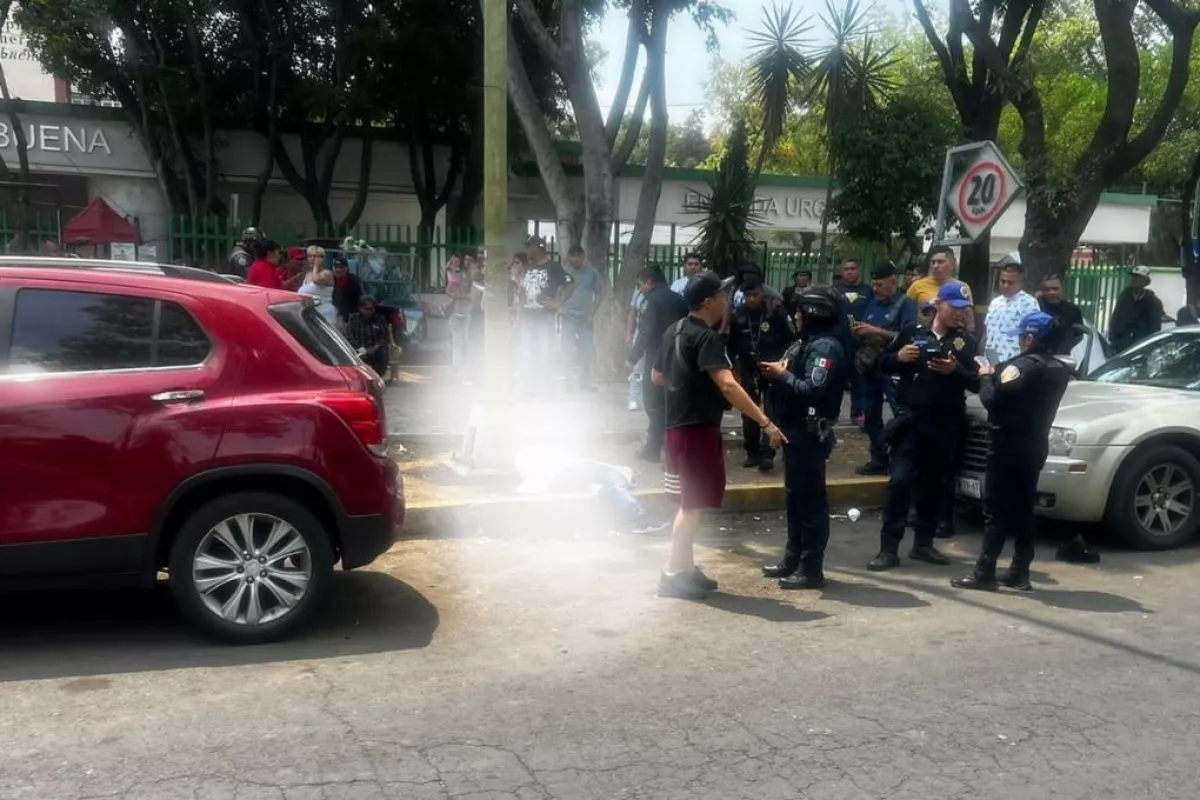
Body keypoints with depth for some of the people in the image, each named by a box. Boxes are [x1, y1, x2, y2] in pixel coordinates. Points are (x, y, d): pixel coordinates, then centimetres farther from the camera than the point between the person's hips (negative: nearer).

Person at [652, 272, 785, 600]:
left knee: (689, 502, 17)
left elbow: (657, 376, 21)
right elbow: (728, 386, -29)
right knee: (693, 504, -2)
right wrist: (766, 422, -30)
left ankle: (686, 568, 25)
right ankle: (674, 574, 3)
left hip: (678, 424, 9)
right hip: (698, 428, -9)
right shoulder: (707, 337, -18)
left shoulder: (674, 331, 10)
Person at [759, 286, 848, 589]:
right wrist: (775, 373, -4)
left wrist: (782, 374, -18)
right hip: (795, 431, 10)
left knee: (810, 500, -4)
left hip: (810, 434, -10)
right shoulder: (805, 343, 15)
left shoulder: (825, 347, -15)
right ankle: (793, 559, 25)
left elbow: (813, 391, -26)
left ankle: (811, 569, 2)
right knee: (794, 497, 16)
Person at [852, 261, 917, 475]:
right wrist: (858, 333, -4)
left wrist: (876, 331, -19)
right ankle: (879, 459, 20)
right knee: (870, 416, 11)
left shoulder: (906, 304, -5)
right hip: (869, 367, 7)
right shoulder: (872, 304, 14)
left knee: (901, 416, -12)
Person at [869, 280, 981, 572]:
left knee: (935, 485, 9)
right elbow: (883, 365, 9)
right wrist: (898, 357, -11)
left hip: (946, 424, 2)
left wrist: (955, 370, -19)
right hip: (911, 418, -2)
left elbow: (977, 383, -1)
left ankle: (923, 543, 23)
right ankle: (889, 548, -6)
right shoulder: (913, 332, 5)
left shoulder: (967, 341, 6)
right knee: (900, 481, -9)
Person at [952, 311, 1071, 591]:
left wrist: (987, 376, -2)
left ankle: (984, 572, -6)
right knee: (1023, 510, 11)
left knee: (996, 510, -6)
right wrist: (999, 374, 12)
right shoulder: (1059, 369, 12)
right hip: (1035, 446, 8)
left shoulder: (1021, 366, -16)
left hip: (1009, 445, -8)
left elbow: (992, 399, -20)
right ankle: (1020, 572, 14)